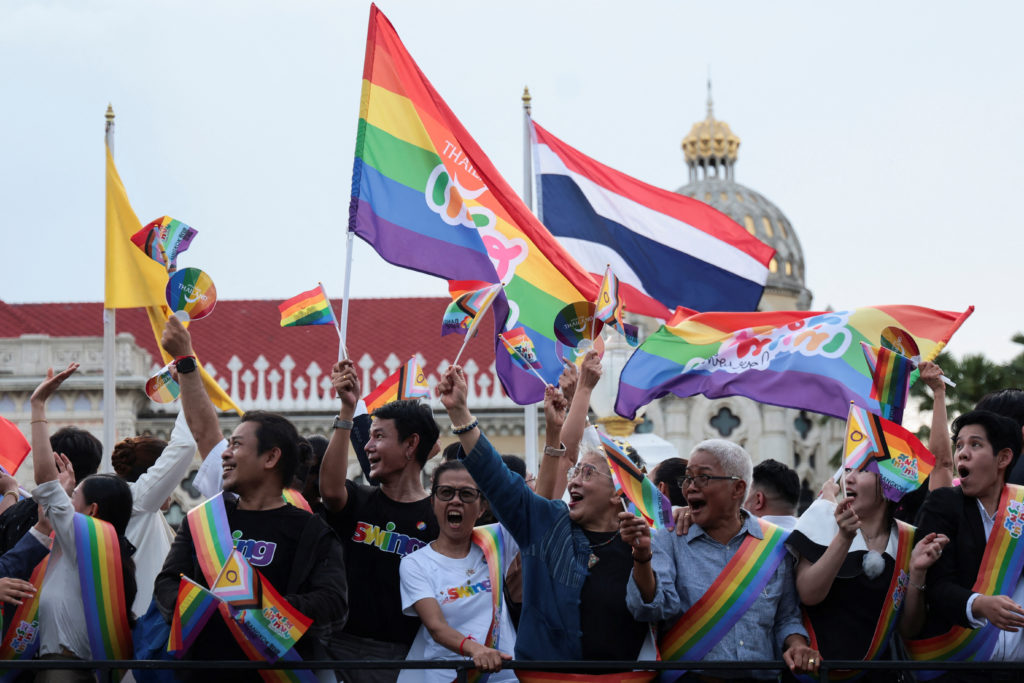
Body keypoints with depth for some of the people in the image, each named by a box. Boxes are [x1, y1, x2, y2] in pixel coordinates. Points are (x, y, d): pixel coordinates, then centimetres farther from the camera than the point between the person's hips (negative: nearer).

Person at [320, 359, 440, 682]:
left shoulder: (439, 517, 1)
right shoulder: (358, 501, 9)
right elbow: (330, 490, -15)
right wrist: (347, 411, -19)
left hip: (400, 654, -2)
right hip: (339, 644, 2)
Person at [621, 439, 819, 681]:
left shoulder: (775, 544, 10)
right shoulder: (669, 542, 6)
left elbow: (786, 617, 16)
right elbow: (652, 608, -9)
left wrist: (797, 645, -3)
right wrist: (642, 555, -24)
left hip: (762, 677, 2)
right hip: (688, 677, -2)